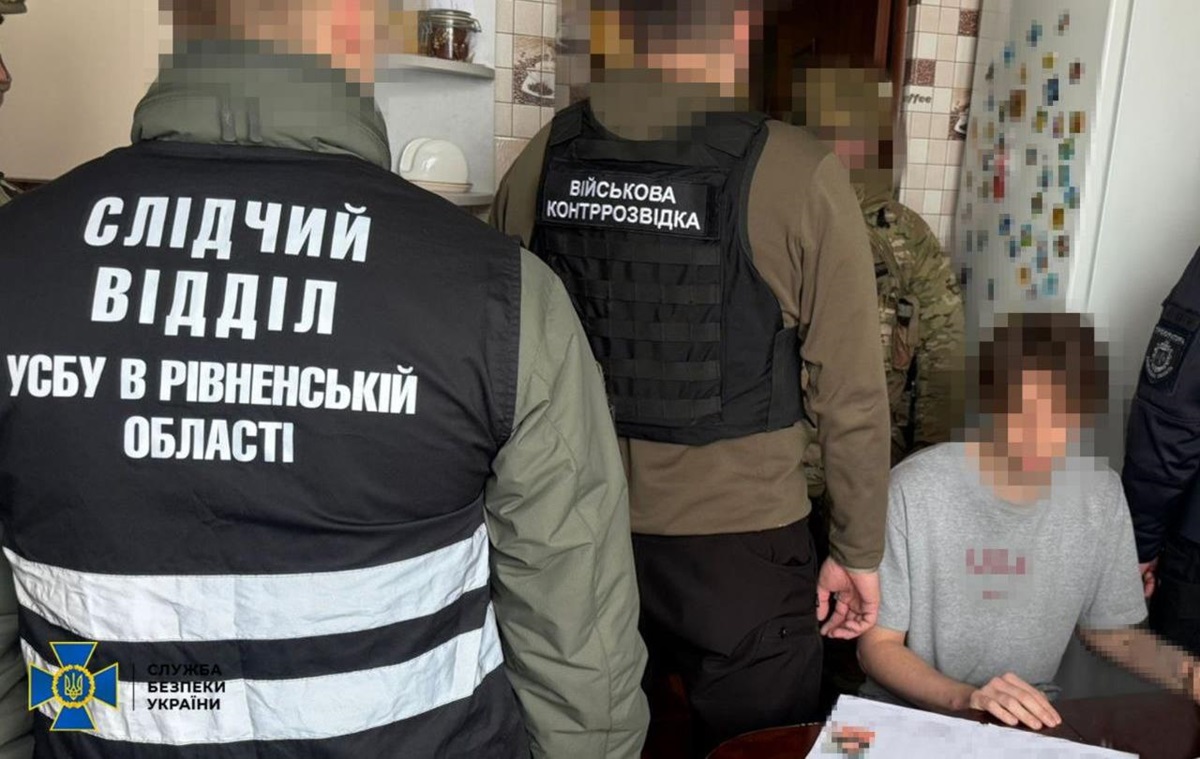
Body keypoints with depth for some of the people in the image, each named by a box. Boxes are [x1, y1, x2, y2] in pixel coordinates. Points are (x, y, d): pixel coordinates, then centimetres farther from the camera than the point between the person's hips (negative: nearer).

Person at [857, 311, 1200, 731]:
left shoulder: (1101, 494, -4)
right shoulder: (915, 490, -18)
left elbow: (1109, 629, 10)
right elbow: (878, 644, -11)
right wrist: (965, 698, -27)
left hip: (1033, 714, 3)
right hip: (912, 713, -3)